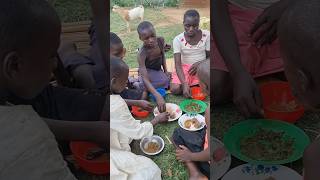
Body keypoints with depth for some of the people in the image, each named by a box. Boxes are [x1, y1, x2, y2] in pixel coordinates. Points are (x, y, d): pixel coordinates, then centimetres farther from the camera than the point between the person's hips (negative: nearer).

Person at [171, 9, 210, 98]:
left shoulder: (207, 35, -9)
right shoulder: (178, 39, -13)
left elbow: (209, 56, 1)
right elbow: (178, 64, -19)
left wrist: (200, 63, -23)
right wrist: (184, 84, -33)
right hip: (185, 68, -1)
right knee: (175, 89, -25)